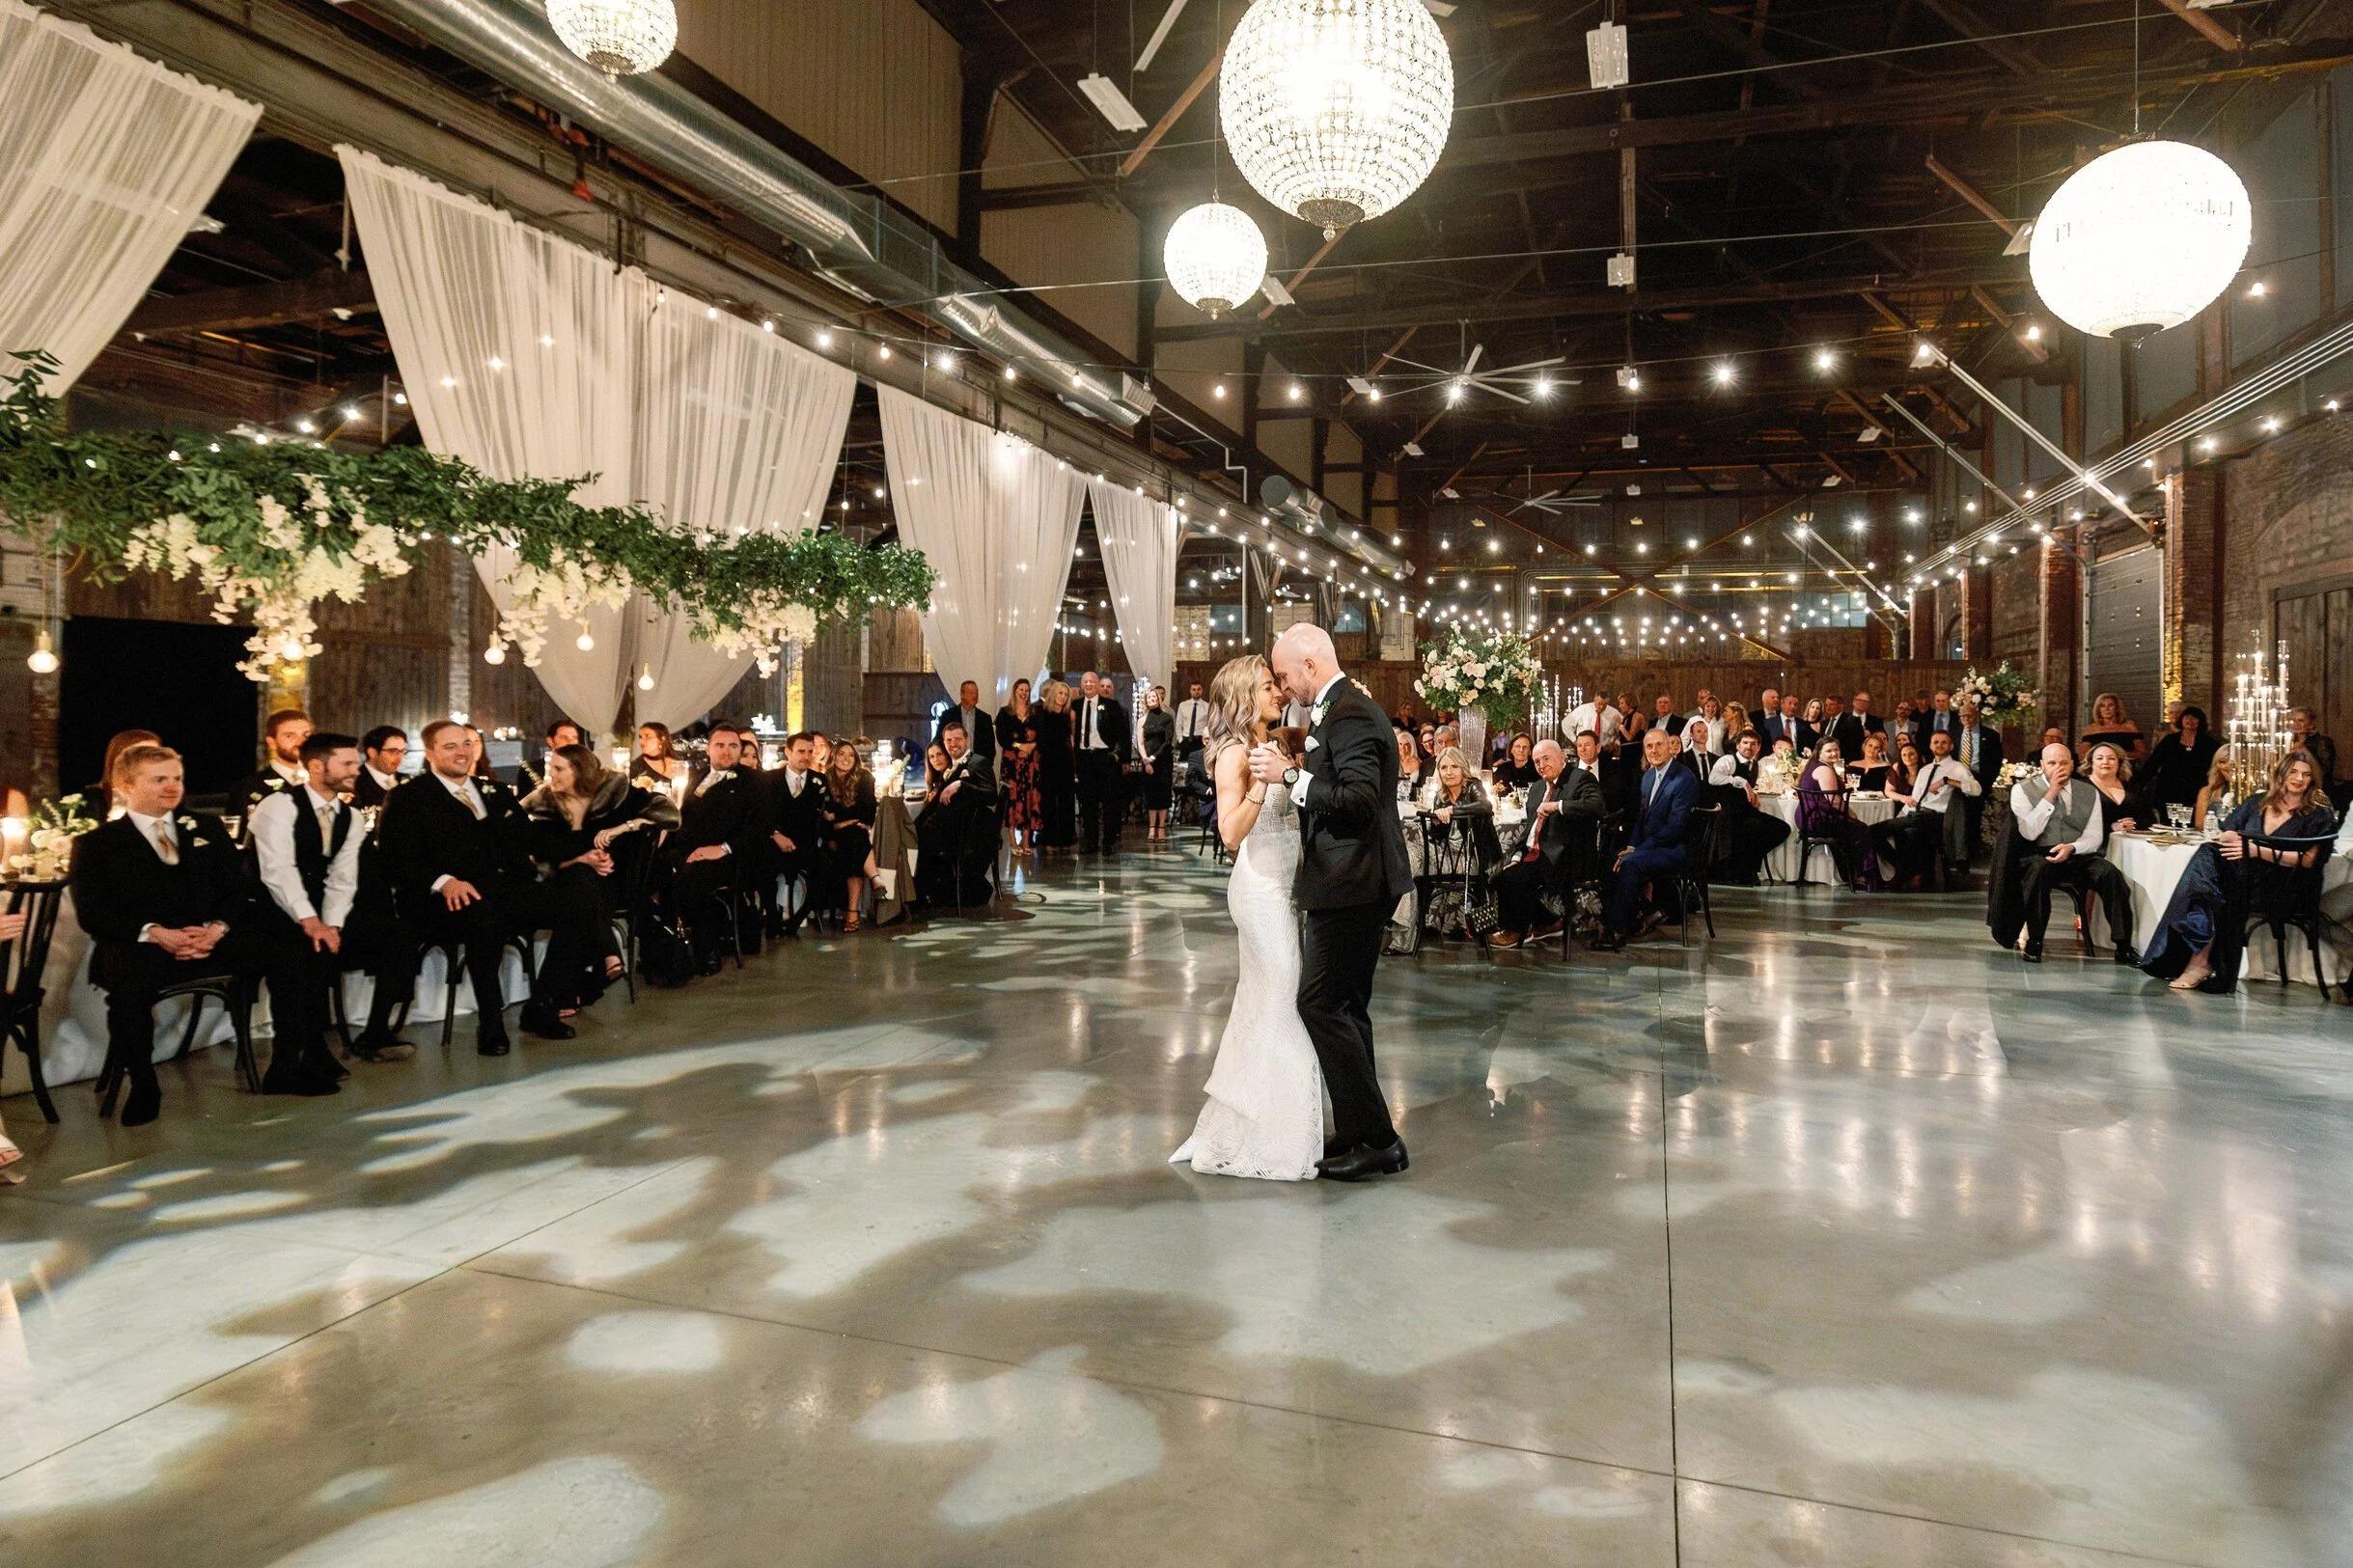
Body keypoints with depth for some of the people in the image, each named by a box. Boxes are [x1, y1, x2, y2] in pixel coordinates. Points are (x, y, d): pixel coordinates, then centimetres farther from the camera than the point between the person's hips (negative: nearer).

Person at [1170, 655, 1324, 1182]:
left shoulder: (1271, 746, 12)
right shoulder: (1235, 753, -12)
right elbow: (1231, 833, -21)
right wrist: (1262, 780, -30)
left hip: (1283, 886, 9)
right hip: (1261, 887, -9)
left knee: (1261, 1005, 15)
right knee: (1282, 1006, -4)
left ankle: (1235, 1128, 28)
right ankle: (1270, 1142, 7)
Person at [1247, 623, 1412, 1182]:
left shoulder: (1349, 714, -17)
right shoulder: (1343, 709, 15)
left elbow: (1360, 799, -26)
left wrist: (1290, 776, -21)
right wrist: (1295, 769, 11)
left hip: (1349, 886, -11)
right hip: (1355, 884, 11)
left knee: (1321, 1004, -7)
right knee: (1346, 1008, 16)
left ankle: (1377, 1140, 0)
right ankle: (1359, 1133, 25)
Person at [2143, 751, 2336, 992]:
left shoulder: (2319, 815, 9)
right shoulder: (2257, 801, 22)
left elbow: (2308, 860, -5)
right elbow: (2225, 834, 15)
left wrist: (2258, 851, -15)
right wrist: (2238, 841, -9)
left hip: (2275, 883, -4)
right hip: (2239, 872, 4)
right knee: (2208, 853, -31)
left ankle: (2201, 959, -37)